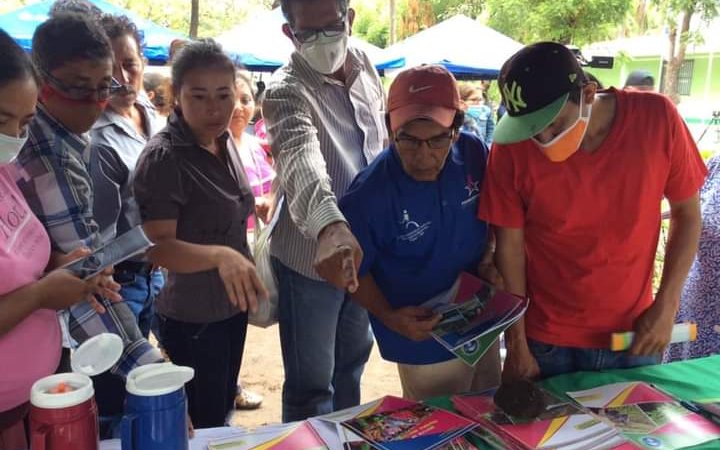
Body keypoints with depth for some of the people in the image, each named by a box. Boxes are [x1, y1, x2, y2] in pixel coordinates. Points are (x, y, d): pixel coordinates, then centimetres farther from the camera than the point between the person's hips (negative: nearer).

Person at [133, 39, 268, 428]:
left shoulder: (224, 140, 1)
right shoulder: (163, 157, -23)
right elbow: (157, 247, -28)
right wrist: (220, 255, -42)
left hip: (231, 305, 7)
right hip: (191, 317, -7)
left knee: (224, 412, 24)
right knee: (204, 425, 9)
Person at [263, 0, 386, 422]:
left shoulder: (364, 63, -2)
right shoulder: (286, 92, -24)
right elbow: (302, 160, -45)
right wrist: (331, 226, -64)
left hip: (366, 244, 7)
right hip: (312, 255, -7)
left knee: (354, 356, 24)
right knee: (312, 383, 7)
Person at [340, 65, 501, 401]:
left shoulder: (474, 153, -14)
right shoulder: (369, 195, -26)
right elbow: (354, 271, -12)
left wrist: (490, 257, -11)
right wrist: (389, 317, -25)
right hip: (425, 346, -5)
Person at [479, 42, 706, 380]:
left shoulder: (656, 118, -15)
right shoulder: (512, 148, -17)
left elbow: (687, 214, -2)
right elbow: (510, 245, -10)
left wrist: (666, 305, -9)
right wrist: (516, 345, -7)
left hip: (633, 334, 2)